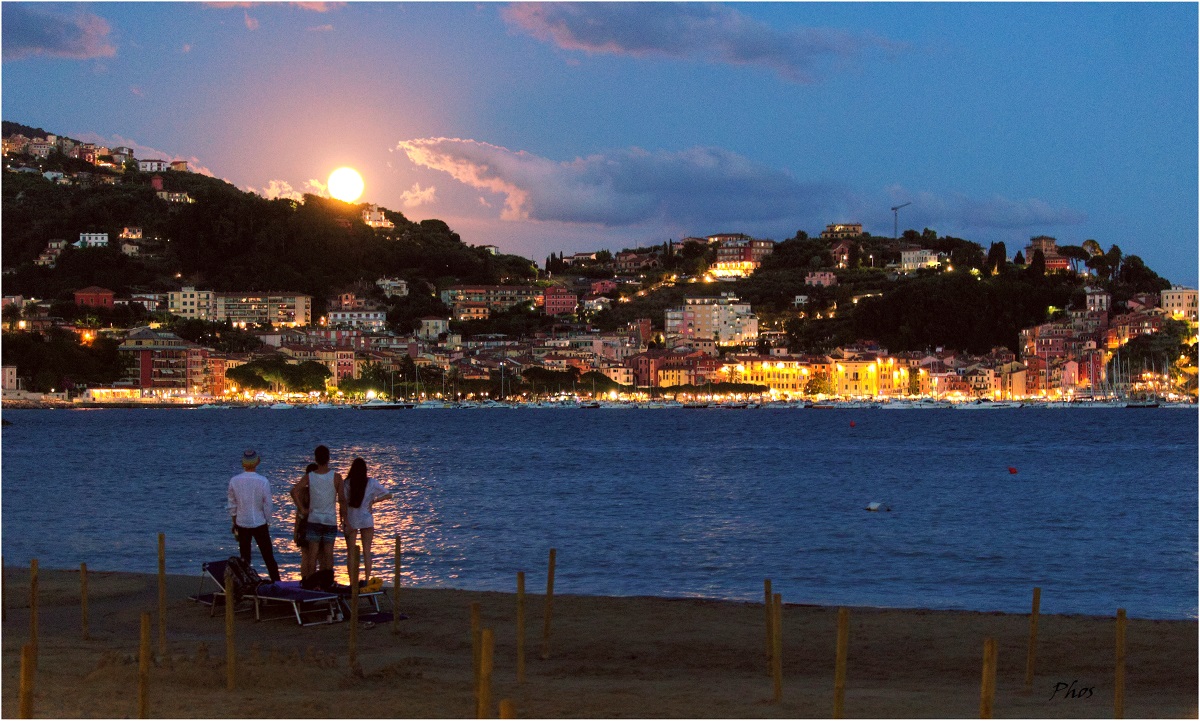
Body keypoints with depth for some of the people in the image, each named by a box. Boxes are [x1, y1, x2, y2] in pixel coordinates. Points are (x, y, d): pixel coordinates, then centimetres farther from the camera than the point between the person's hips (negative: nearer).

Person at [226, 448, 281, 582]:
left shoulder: (234, 481, -7)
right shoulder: (262, 481, -14)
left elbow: (232, 505, 3)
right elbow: (268, 505, -8)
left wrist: (234, 522, 15)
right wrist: (267, 521, 8)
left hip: (242, 524, 2)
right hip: (259, 523, -2)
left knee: (244, 557, 12)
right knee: (268, 557, 4)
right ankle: (276, 582, 3)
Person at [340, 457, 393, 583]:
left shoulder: (346, 483, -9)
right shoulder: (372, 483, -4)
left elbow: (343, 503, -11)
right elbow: (388, 495, 1)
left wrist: (344, 521, -6)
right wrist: (374, 501, 7)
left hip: (351, 520, -1)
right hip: (367, 520, 1)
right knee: (367, 552, 8)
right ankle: (367, 580, 5)